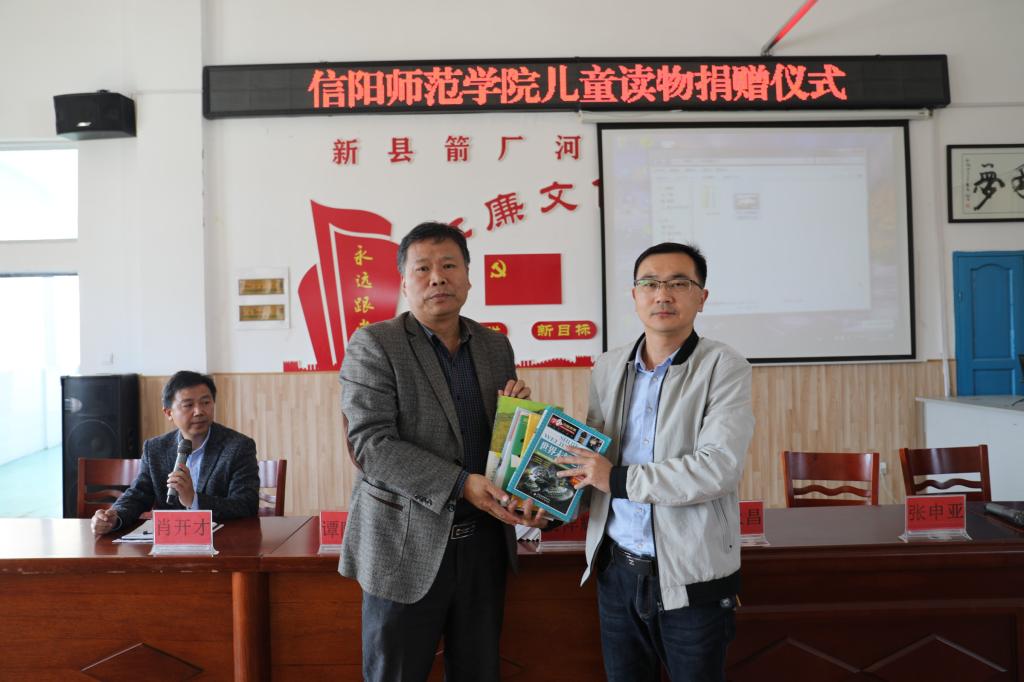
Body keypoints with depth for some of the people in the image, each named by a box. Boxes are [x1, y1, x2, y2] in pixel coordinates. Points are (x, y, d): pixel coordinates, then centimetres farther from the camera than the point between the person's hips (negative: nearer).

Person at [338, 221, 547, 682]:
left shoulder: (496, 346, 9)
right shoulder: (373, 345, -7)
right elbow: (371, 444, -16)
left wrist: (520, 410, -7)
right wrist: (461, 484, -24)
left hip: (484, 542, 5)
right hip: (407, 544, -4)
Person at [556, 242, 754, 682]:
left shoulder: (724, 367, -10)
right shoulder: (607, 368, 5)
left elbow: (718, 468, -21)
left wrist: (618, 480, -18)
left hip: (691, 579, -4)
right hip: (616, 570, 4)